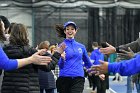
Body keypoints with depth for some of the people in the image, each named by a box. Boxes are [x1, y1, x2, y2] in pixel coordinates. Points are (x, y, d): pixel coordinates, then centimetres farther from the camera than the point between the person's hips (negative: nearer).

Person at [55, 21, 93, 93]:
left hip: (78, 79, 1)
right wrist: (62, 58, -26)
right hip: (64, 78, -1)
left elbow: (88, 62, 26)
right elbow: (60, 65, -7)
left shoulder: (81, 46, 11)